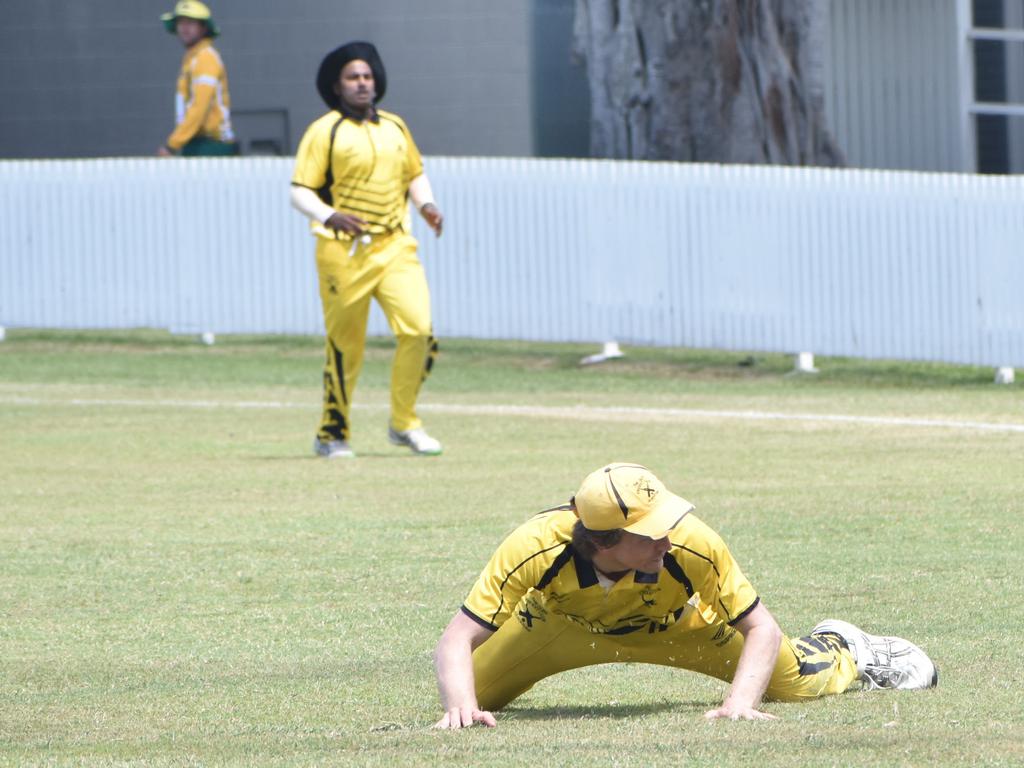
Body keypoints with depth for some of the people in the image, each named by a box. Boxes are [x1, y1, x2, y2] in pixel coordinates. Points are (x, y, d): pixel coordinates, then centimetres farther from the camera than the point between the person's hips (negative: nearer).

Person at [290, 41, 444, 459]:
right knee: (345, 346, 0)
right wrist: (330, 216, -24)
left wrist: (425, 204, 6)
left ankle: (404, 424, 5)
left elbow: (415, 174, 26)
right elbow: (300, 191, -6)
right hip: (343, 252, -4)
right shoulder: (324, 132, -3)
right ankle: (332, 433, 16)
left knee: (418, 329, -11)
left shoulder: (395, 127, 13)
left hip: (396, 247, 4)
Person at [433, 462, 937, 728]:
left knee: (799, 682, -2)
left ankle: (842, 652, 36)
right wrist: (462, 709, -60)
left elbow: (761, 629, -32)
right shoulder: (535, 550, -44)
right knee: (463, 693, -6)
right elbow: (457, 641, -41)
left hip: (677, 624, 0)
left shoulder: (693, 547, -42)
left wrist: (740, 703, -49)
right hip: (562, 625, 0)